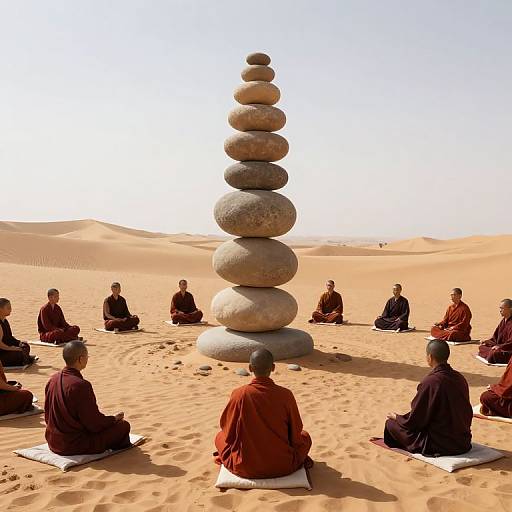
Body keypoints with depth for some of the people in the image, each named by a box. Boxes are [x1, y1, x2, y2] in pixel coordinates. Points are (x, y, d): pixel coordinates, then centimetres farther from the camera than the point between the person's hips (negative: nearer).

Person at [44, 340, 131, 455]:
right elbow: (95, 423, -20)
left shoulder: (52, 380, 0)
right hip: (75, 446, -9)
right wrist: (114, 419, 0)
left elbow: (47, 416, 11)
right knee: (123, 425, 2)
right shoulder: (81, 385, -26)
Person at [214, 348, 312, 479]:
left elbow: (226, 427, 0)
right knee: (304, 436, 29)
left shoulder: (239, 394, -15)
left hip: (245, 469, -1)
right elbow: (296, 432, -1)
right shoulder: (286, 395, -13)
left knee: (220, 436, 27)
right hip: (282, 467, 1)